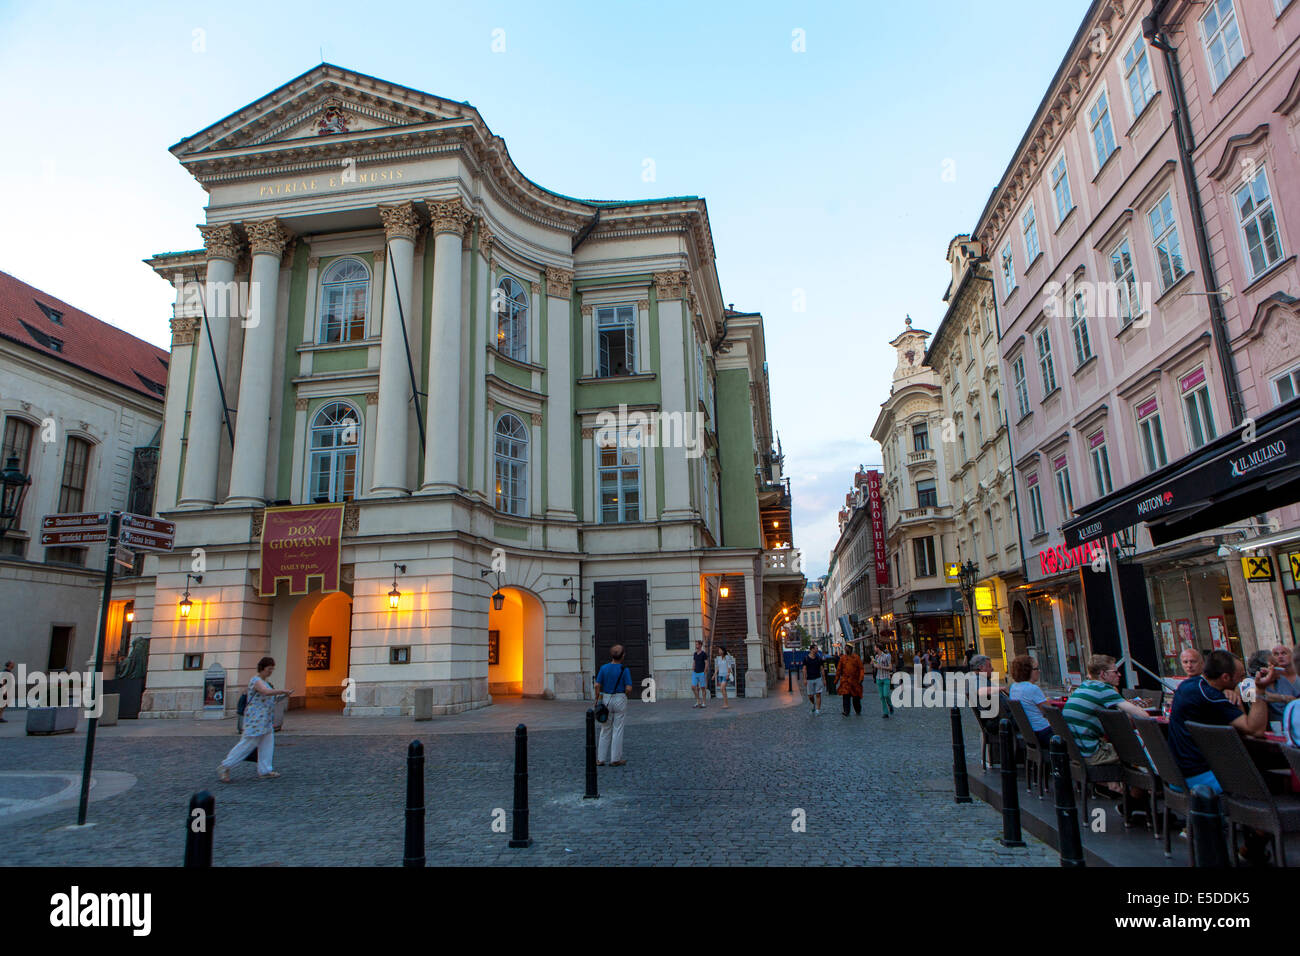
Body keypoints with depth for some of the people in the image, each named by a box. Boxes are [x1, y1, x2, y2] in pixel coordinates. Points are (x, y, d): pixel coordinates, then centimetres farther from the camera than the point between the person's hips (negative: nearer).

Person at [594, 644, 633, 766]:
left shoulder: (604, 668, -4)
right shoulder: (625, 670, -11)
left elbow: (597, 685, -5)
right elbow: (629, 689, -15)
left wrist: (597, 700, 5)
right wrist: (625, 694, 7)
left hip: (606, 699, 3)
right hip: (620, 700, -3)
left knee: (605, 730, 12)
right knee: (618, 729, 5)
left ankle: (601, 759, 13)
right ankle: (615, 759, 8)